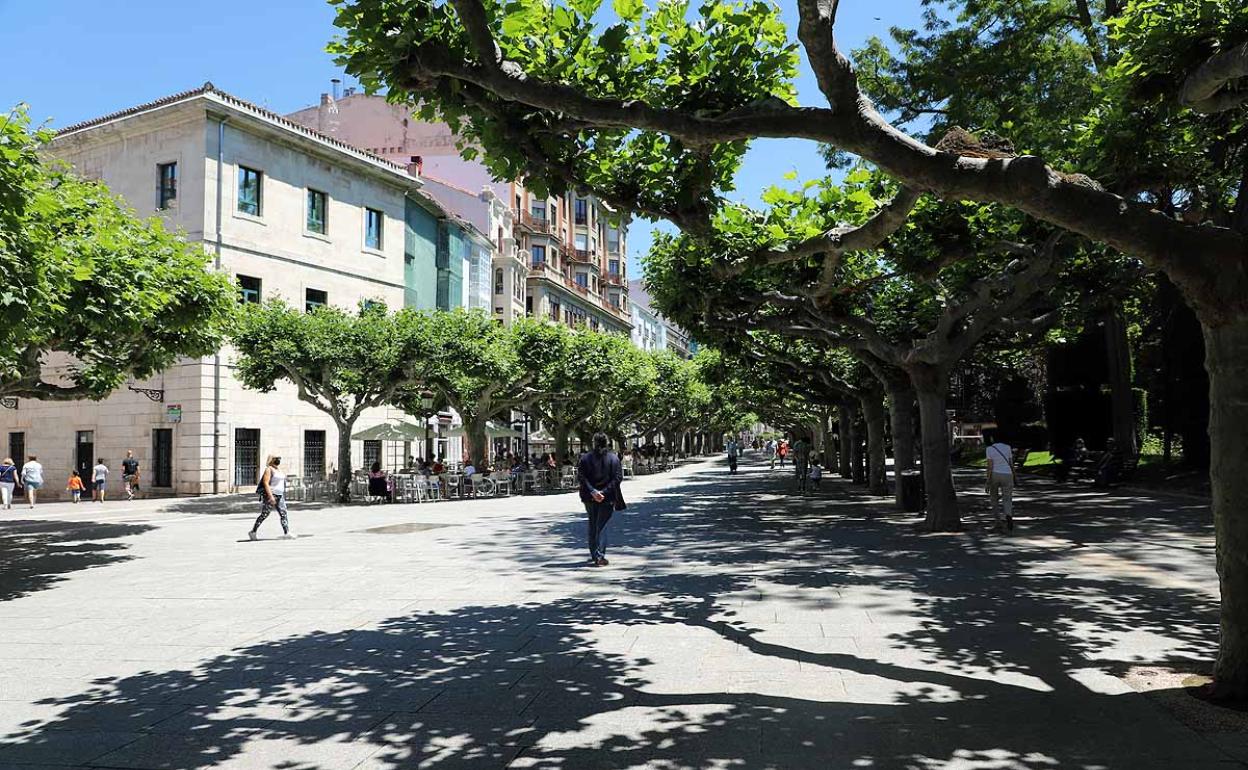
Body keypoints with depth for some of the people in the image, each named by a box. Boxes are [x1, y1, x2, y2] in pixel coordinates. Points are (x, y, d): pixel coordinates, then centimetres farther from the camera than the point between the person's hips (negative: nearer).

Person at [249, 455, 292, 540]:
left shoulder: (279, 468, 15)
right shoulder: (269, 469, -10)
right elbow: (266, 483, -19)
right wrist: (271, 496, -25)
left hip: (280, 496, 8)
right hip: (271, 495, -8)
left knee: (284, 514, -2)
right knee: (264, 515, 0)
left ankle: (286, 533, -6)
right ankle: (253, 532, 13)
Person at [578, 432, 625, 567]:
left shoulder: (585, 458, -2)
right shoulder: (613, 458, -3)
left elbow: (582, 477, -11)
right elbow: (618, 477, -10)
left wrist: (593, 491, -14)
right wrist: (604, 492, -14)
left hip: (590, 497, 1)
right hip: (608, 498, -1)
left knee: (592, 526, 17)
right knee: (602, 526, 3)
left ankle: (594, 555, 24)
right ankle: (599, 556, -7)